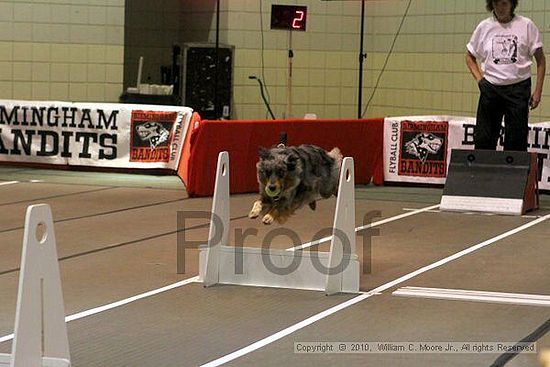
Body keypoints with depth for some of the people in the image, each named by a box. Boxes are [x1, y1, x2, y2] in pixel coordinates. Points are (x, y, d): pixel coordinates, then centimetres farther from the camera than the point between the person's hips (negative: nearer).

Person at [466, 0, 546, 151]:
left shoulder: (526, 25, -2)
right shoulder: (484, 27, 4)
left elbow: (540, 59, 3)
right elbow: (470, 56, 17)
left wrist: (538, 91, -2)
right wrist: (479, 79, 2)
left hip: (518, 88, -2)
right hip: (490, 88, 2)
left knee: (516, 140, 0)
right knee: (483, 138, 3)